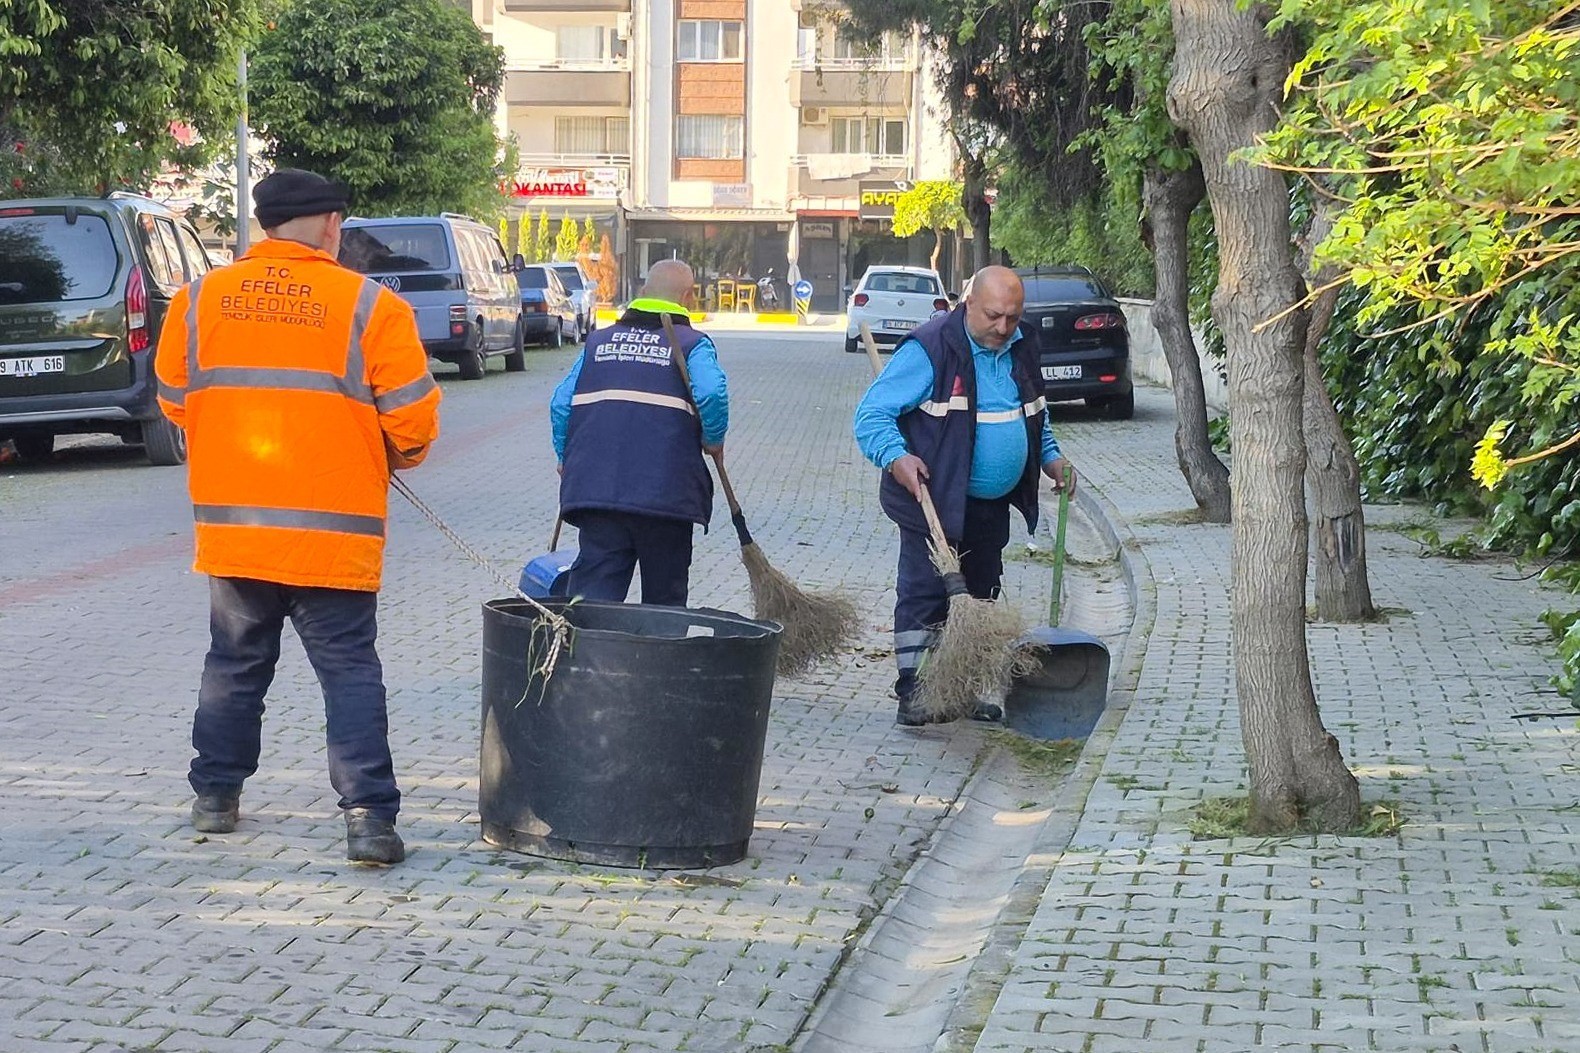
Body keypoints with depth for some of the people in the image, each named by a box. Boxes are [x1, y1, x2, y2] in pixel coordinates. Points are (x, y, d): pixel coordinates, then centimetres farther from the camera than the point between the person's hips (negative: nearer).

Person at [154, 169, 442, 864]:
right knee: (349, 670, 3)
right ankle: (368, 816, -4)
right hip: (333, 533, -3)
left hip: (231, 525, 3)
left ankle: (216, 795, 28)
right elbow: (412, 418, -7)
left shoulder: (200, 300, 1)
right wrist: (399, 455, 15)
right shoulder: (368, 306, -9)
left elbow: (175, 399, 12)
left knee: (235, 664, 19)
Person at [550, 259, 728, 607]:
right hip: (666, 493, -3)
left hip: (595, 485, 3)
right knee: (664, 595, 12)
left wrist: (565, 457, 23)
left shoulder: (598, 341, 17)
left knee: (594, 581, -2)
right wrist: (714, 441, 1)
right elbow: (712, 393, -16)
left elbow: (561, 403, 12)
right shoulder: (693, 345, 3)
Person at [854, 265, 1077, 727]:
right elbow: (871, 414, -18)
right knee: (925, 595, -6)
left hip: (991, 505, 7)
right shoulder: (930, 349, -17)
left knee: (982, 595, 14)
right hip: (933, 501, -7)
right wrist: (896, 456, -34)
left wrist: (1051, 457, 8)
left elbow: (1034, 415, 24)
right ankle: (913, 692, 2)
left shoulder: (1021, 349, 6)